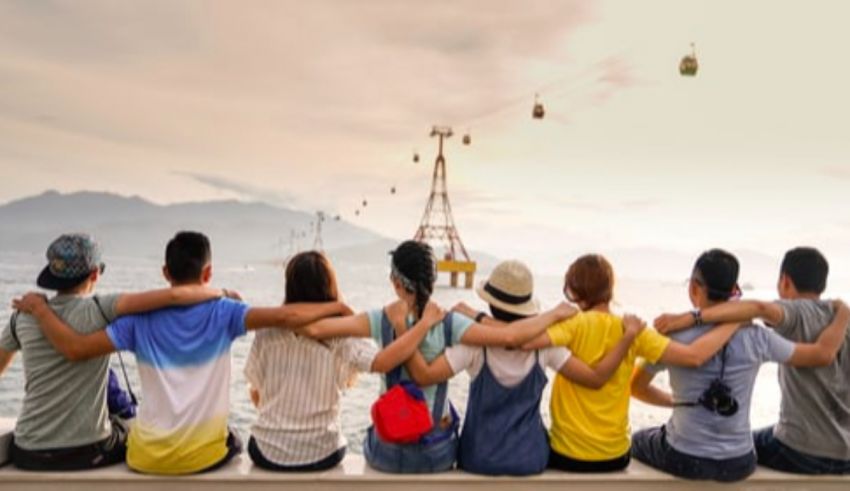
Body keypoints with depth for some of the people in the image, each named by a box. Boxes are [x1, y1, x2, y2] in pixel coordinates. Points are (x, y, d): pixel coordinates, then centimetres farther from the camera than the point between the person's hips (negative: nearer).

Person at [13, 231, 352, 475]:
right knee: (232, 441, 35)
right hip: (205, 455, -1)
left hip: (147, 457, 2)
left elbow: (75, 349, -11)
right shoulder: (222, 313, -13)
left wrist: (39, 307, 3)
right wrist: (335, 307, -10)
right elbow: (284, 317, -23)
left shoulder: (140, 319, -9)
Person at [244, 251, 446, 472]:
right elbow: (382, 362, -32)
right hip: (319, 455, -1)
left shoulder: (268, 332, -9)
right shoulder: (341, 335, -16)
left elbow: (256, 394, 1)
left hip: (268, 452, 1)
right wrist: (425, 322, -21)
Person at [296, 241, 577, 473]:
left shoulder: (380, 320, -14)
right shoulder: (448, 323, -16)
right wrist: (555, 313, -10)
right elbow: (510, 336, -24)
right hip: (436, 450, 0)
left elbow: (314, 328, -21)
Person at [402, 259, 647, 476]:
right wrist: (629, 335, -6)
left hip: (480, 459, -2)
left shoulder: (476, 344, -19)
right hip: (530, 459, 2)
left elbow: (424, 375, -27)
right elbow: (596, 378, -10)